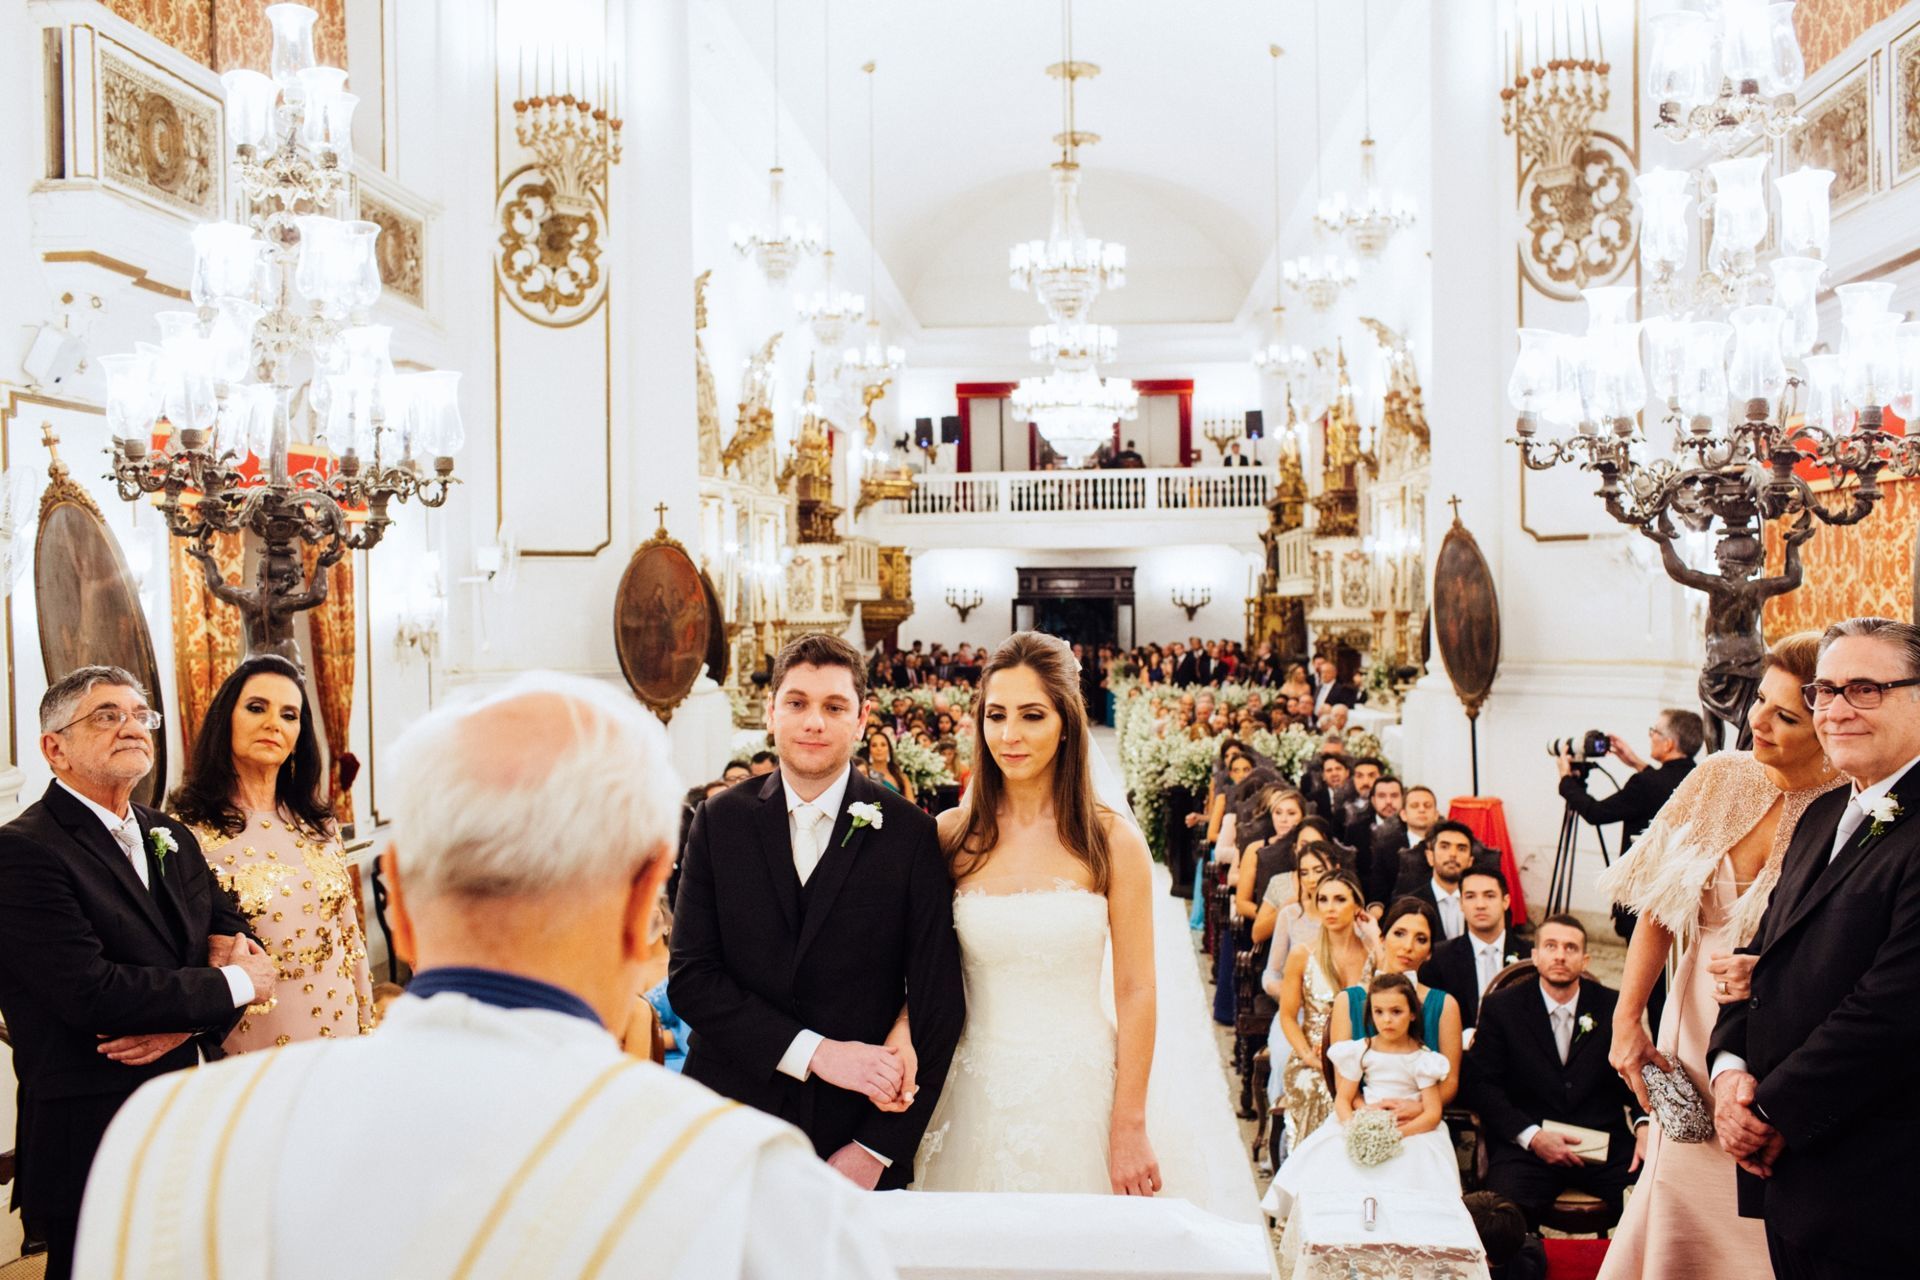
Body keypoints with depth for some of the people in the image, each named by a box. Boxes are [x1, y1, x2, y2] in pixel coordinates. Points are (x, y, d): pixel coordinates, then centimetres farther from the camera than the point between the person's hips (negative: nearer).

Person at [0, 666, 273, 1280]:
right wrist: (235, 986, -12)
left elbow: (234, 941, 8)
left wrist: (189, 1020, -13)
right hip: (95, 1145, -7)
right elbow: (92, 991, -22)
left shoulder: (172, 837, 12)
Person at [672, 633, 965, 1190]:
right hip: (731, 1120, 1)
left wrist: (878, 1149, -10)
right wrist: (815, 1051, -16)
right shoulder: (721, 821, 0)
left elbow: (939, 1003, -5)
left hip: (857, 1135, -1)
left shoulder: (908, 832, -5)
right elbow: (689, 978, -6)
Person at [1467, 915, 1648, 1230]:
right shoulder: (1501, 1007, 5)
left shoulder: (1613, 1007, 10)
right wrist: (1532, 1137, -13)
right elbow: (1481, 1084, 0)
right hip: (1526, 1146, -2)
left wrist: (1645, 1124, -11)